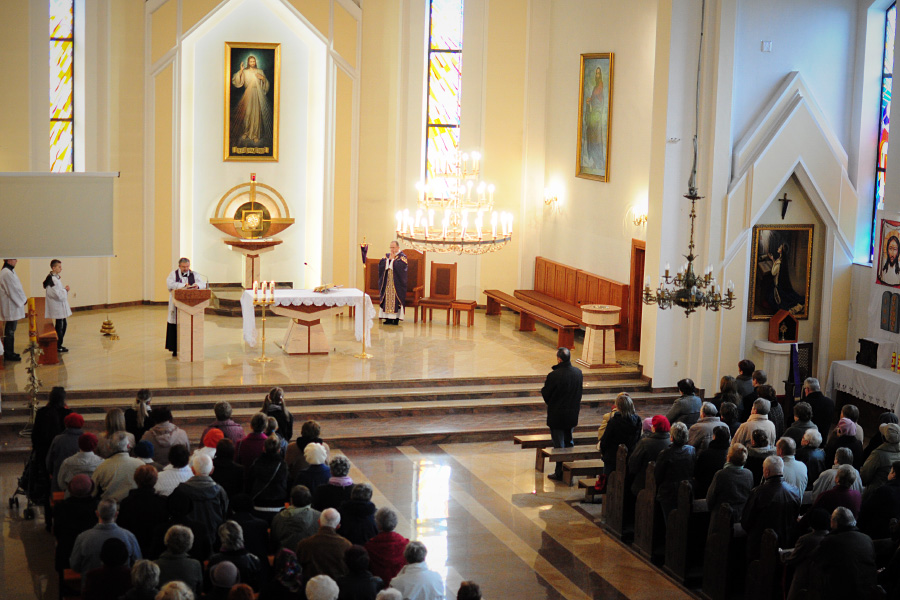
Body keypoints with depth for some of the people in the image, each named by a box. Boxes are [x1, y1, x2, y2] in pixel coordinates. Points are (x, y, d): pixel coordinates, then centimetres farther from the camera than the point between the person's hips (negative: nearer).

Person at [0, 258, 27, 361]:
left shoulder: (9, 271, 13)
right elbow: (13, 290, -19)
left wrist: (23, 298, 8)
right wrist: (24, 299, -7)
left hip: (11, 307, 10)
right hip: (10, 307, -10)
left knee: (10, 331, 15)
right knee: (9, 331, -3)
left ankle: (9, 353, 21)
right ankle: (8, 354, 3)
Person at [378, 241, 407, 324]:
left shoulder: (402, 257, -2)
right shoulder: (387, 255, 14)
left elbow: (400, 266, -19)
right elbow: (381, 264, 2)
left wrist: (393, 259, -10)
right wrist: (388, 259, -8)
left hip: (397, 283, -5)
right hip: (387, 282, 5)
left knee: (396, 299, -7)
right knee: (387, 298, 3)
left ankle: (396, 318, -5)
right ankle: (388, 318, 6)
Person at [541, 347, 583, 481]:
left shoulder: (554, 375, -24)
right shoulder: (578, 372, -4)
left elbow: (545, 394, -13)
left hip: (557, 416, -6)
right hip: (573, 415, 6)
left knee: (559, 445, 5)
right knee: (569, 442, 21)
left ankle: (560, 473, 11)